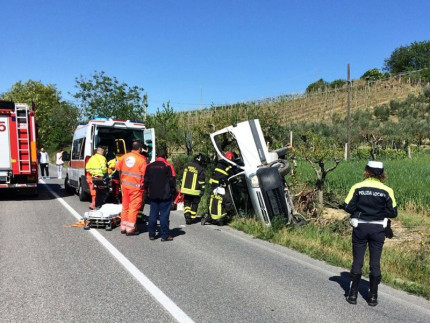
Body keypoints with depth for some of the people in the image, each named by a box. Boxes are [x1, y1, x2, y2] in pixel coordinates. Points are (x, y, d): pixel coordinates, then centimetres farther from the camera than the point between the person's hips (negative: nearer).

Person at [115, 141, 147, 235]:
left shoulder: (124, 156, 4)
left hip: (125, 185, 6)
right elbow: (145, 174, -15)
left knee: (125, 206, 16)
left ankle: (123, 227, 25)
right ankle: (130, 229, 5)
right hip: (136, 187, -6)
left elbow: (117, 167, 12)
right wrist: (143, 184, 1)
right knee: (134, 207, 2)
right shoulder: (141, 159, -12)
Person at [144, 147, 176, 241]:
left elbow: (146, 181, 10)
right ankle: (165, 235, 3)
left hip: (153, 195, 4)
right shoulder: (168, 166, -8)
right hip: (165, 195, -4)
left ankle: (151, 234, 16)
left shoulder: (149, 166, 6)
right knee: (164, 214, -1)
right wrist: (173, 192, 1)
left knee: (153, 214, 11)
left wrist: (148, 192, 20)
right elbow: (171, 181, -9)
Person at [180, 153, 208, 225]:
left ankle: (187, 217, -1)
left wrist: (182, 188, 20)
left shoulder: (187, 166, 7)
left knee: (187, 203, 15)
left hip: (186, 189, 4)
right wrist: (202, 190, -3)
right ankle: (192, 218, 15)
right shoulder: (200, 169, -11)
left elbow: (183, 178, 13)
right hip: (195, 191, -4)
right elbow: (201, 182, -11)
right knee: (194, 205, 11)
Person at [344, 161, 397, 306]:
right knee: (375, 263, 11)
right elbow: (393, 212, -3)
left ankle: (353, 294, 16)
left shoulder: (357, 187, -8)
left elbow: (348, 207, -9)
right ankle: (373, 296, 17)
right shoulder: (387, 190, -5)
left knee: (357, 261, 10)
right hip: (378, 228, 1)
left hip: (360, 227, 0)